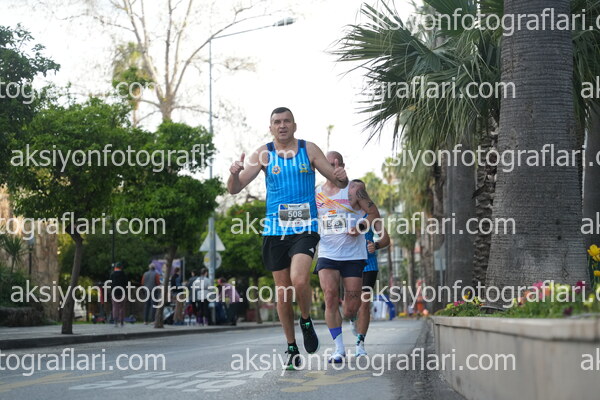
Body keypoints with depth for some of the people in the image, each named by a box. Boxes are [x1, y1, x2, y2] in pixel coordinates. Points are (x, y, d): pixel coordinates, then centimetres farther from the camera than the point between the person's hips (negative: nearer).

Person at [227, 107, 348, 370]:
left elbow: (339, 183, 6)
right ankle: (292, 348, 19)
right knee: (282, 291, 5)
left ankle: (306, 321, 6)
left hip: (305, 229, -2)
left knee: (299, 280, -23)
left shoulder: (309, 150, 3)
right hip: (275, 230, 2)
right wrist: (234, 173, -24)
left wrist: (342, 177, -19)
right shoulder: (264, 154, 4)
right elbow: (234, 189, -1)